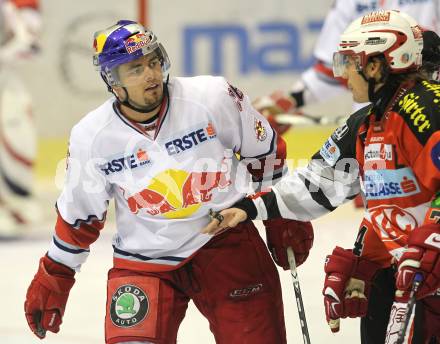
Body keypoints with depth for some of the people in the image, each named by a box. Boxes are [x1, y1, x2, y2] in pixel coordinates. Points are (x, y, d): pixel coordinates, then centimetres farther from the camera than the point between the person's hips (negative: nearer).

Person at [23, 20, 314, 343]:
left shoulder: (213, 97, -13)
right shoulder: (91, 137, -8)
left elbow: (265, 152, 2)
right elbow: (78, 217, 7)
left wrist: (285, 221, 9)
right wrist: (53, 280, 12)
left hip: (225, 242, 0)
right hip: (145, 259, 0)